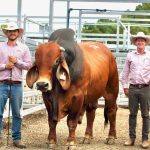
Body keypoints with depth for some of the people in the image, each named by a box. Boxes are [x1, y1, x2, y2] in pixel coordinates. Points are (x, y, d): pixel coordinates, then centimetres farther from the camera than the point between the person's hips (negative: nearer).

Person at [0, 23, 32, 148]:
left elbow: (29, 65, 3)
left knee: (17, 113, 6)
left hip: (17, 85, 1)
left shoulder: (24, 48, 9)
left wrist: (16, 61, -7)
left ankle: (17, 139, 13)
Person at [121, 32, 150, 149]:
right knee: (132, 114, 7)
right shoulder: (130, 55, 7)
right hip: (132, 88, 2)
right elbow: (125, 72, 9)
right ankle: (132, 138, 13)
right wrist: (125, 86, 5)